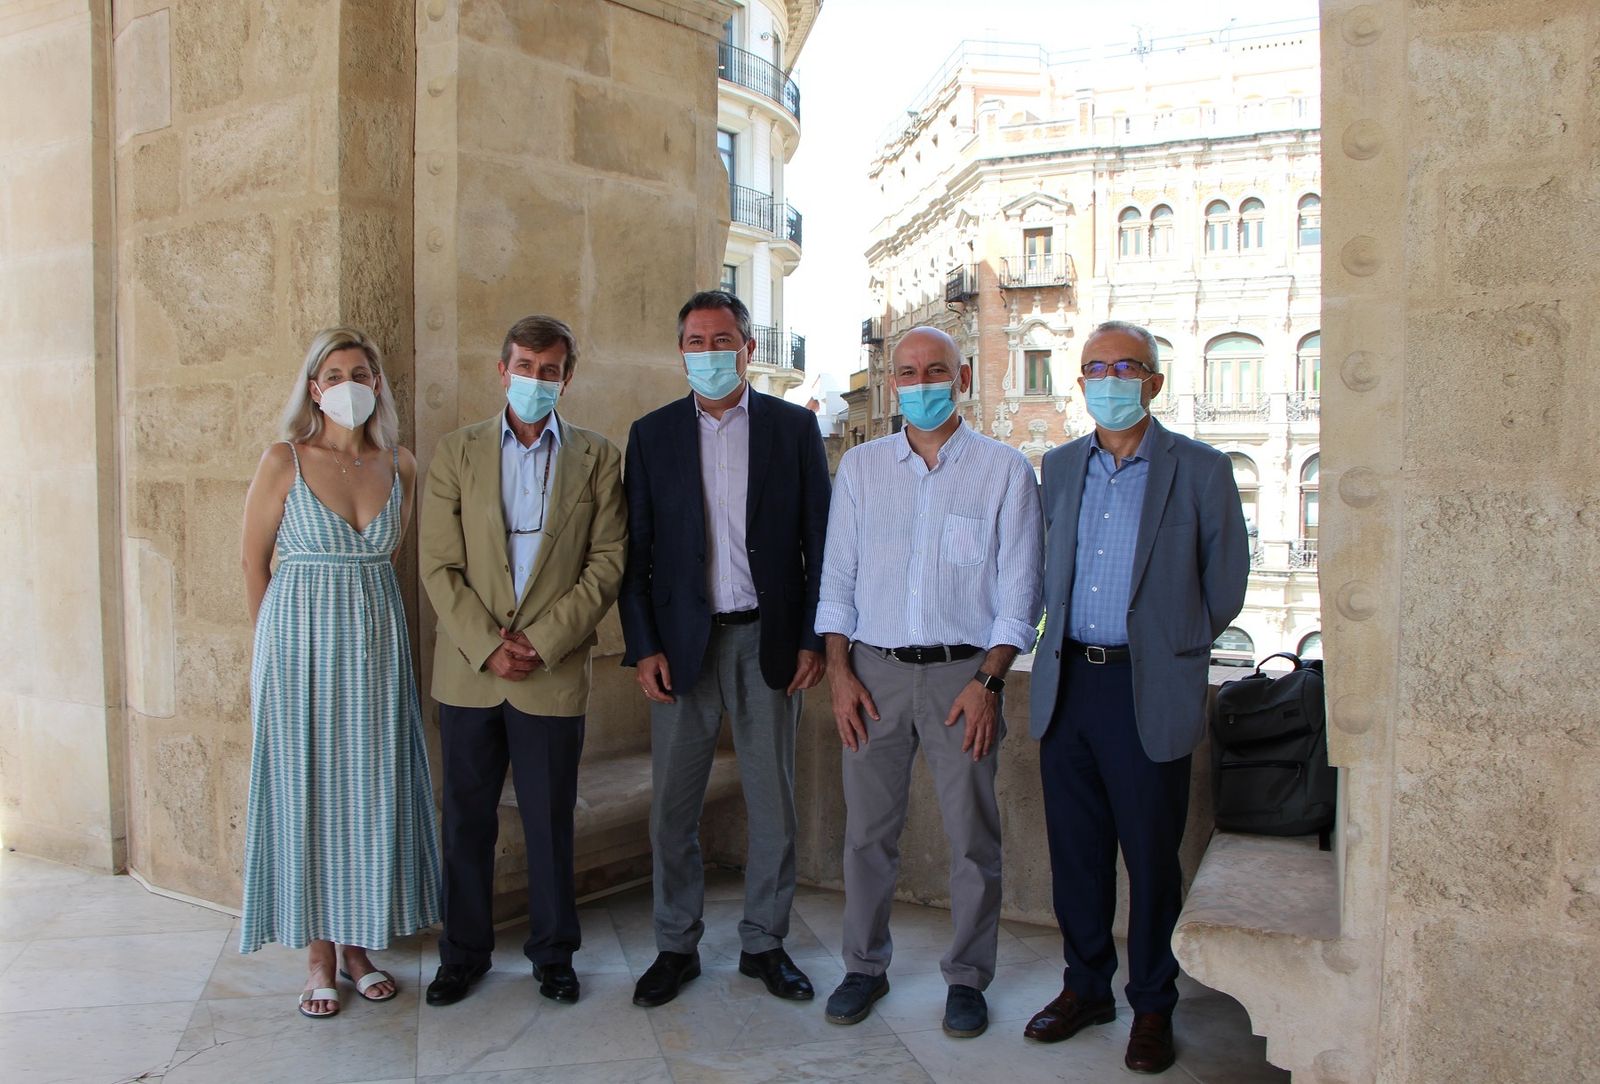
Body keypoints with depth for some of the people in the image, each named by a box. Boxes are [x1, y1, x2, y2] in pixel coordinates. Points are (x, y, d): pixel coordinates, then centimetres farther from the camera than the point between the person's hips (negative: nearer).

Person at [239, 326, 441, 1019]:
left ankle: (358, 944, 21)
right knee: (307, 789, 4)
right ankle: (321, 956, 15)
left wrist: (359, 608, 11)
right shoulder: (284, 461, -5)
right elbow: (254, 562, 2)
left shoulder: (399, 465, 4)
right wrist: (281, 640, 6)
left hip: (376, 643, 3)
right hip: (301, 642, -3)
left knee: (370, 789, 7)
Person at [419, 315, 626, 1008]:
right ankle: (463, 954, 27)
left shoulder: (596, 458, 3)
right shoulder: (457, 453, 5)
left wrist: (543, 641, -10)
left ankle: (553, 952, 26)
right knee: (467, 819, 11)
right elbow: (439, 566, 0)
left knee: (550, 821, 8)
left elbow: (607, 562, -2)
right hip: (468, 671, 1)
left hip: (554, 673, -1)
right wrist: (488, 645, -10)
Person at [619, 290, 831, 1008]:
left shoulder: (795, 427, 4)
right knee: (672, 806, 6)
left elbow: (819, 540, 3)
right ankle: (676, 947, 22)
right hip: (682, 642, 1)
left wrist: (813, 640, -3)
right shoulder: (651, 434, 6)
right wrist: (643, 646, -4)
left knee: (773, 803, 7)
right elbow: (635, 552, 4)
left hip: (768, 639, 0)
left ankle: (764, 943, 23)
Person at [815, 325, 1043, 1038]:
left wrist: (987, 682, -9)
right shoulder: (860, 467, 9)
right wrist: (840, 672, -1)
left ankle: (966, 978, 20)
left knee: (971, 834, 4)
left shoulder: (1005, 470, 1)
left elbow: (1019, 591, -1)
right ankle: (865, 966, 24)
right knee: (867, 828, 7)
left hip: (964, 671, -2)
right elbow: (837, 576, 9)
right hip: (874, 668, 2)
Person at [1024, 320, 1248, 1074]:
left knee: (1151, 857, 6)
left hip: (1149, 692, -4)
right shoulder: (1060, 468, 10)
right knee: (1075, 850, 12)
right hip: (1066, 684, 4)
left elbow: (1225, 586, 3)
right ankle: (1085, 987, 29)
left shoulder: (1200, 472, -4)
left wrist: (1170, 647, 9)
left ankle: (1153, 1006, 23)